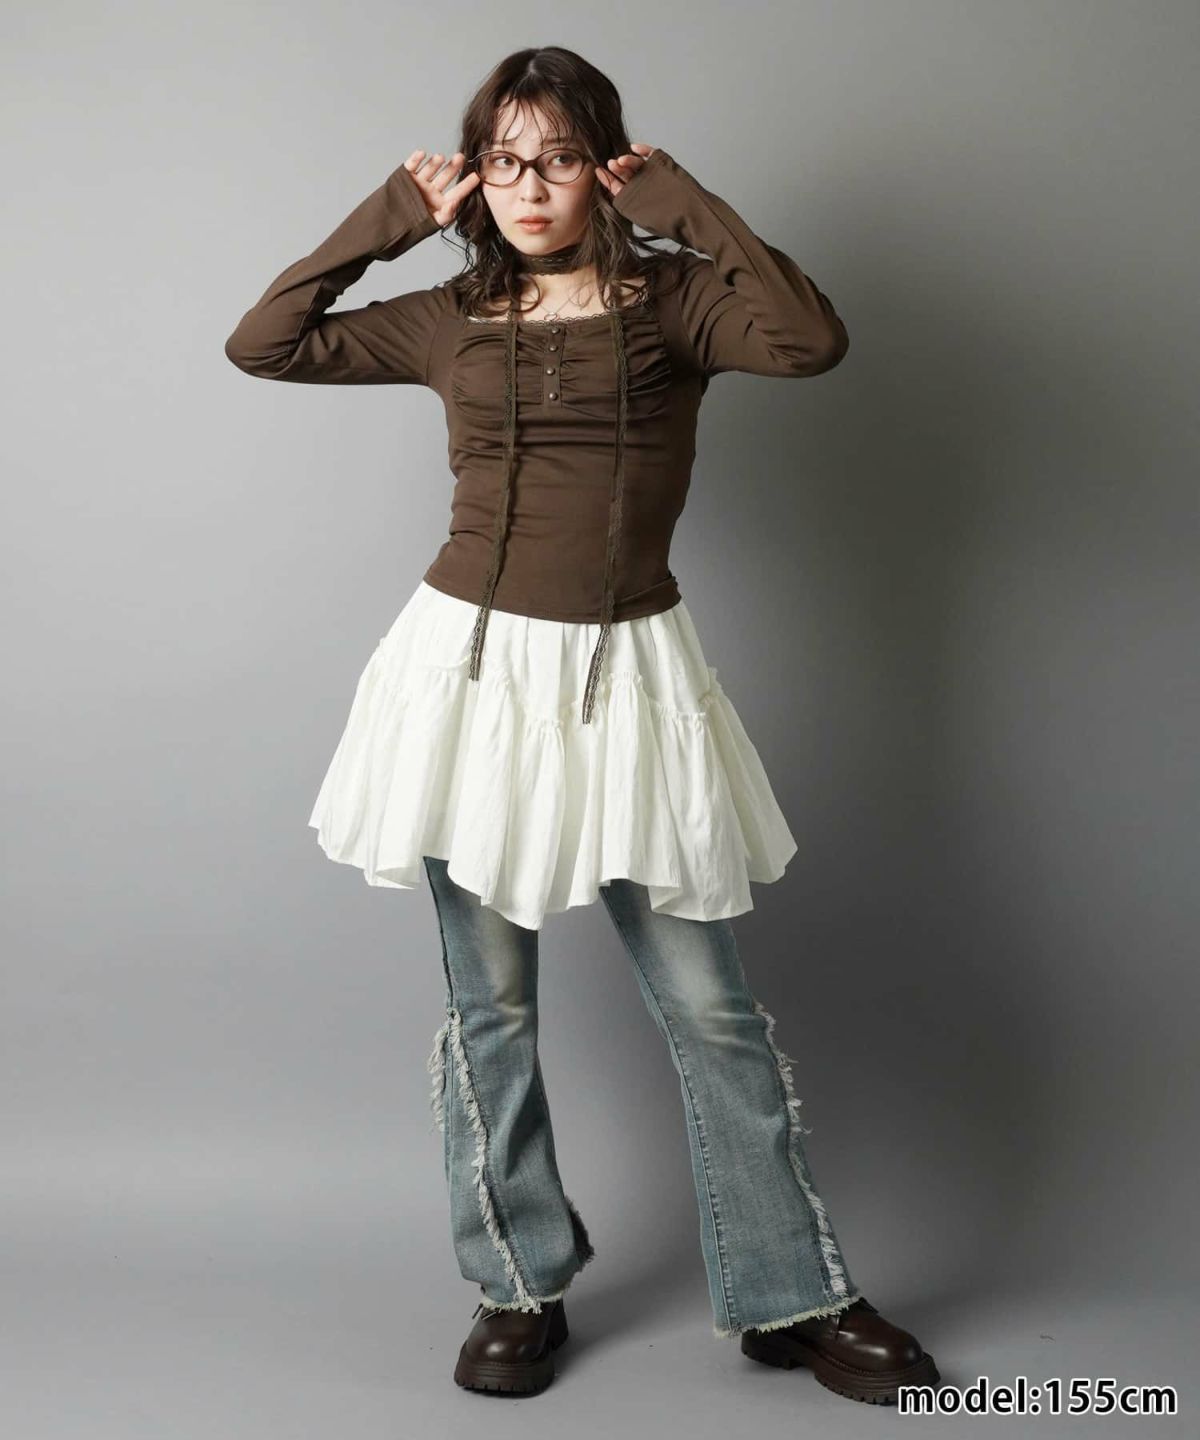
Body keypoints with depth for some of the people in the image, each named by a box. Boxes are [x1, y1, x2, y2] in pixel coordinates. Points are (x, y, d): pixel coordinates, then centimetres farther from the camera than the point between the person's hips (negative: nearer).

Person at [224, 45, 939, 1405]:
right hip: (475, 664, 2)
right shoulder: (450, 321, 8)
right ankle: (521, 1288, 26)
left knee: (709, 1006, 3)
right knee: (488, 1003, 8)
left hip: (626, 677, -1)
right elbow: (260, 344, 7)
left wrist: (682, 204, -9)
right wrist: (387, 217, 4)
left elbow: (811, 338, -17)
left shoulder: (672, 299, 2)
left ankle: (793, 1298, 19)